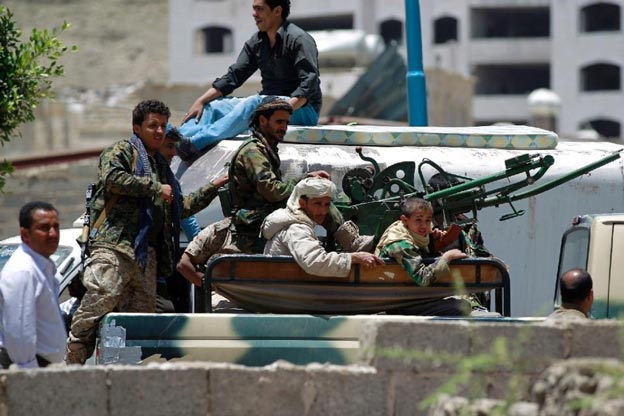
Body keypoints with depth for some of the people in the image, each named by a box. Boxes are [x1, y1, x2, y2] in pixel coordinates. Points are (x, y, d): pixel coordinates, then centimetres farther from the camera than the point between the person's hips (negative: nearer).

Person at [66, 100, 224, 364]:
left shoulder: (161, 167, 33)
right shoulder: (122, 151, 8)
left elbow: (180, 209, 39)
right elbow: (112, 177, -13)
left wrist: (212, 190, 34)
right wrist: (155, 187, -9)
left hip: (147, 253, 8)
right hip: (115, 245, -8)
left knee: (143, 311, 0)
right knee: (100, 301, -22)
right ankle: (73, 363, -24)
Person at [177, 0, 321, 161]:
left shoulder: (298, 39, -10)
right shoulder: (257, 42, 13)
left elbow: (309, 84, -19)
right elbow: (233, 76, 11)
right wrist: (200, 101, 0)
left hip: (303, 109, -8)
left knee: (252, 104, -35)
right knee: (212, 107, -6)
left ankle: (196, 142, -51)